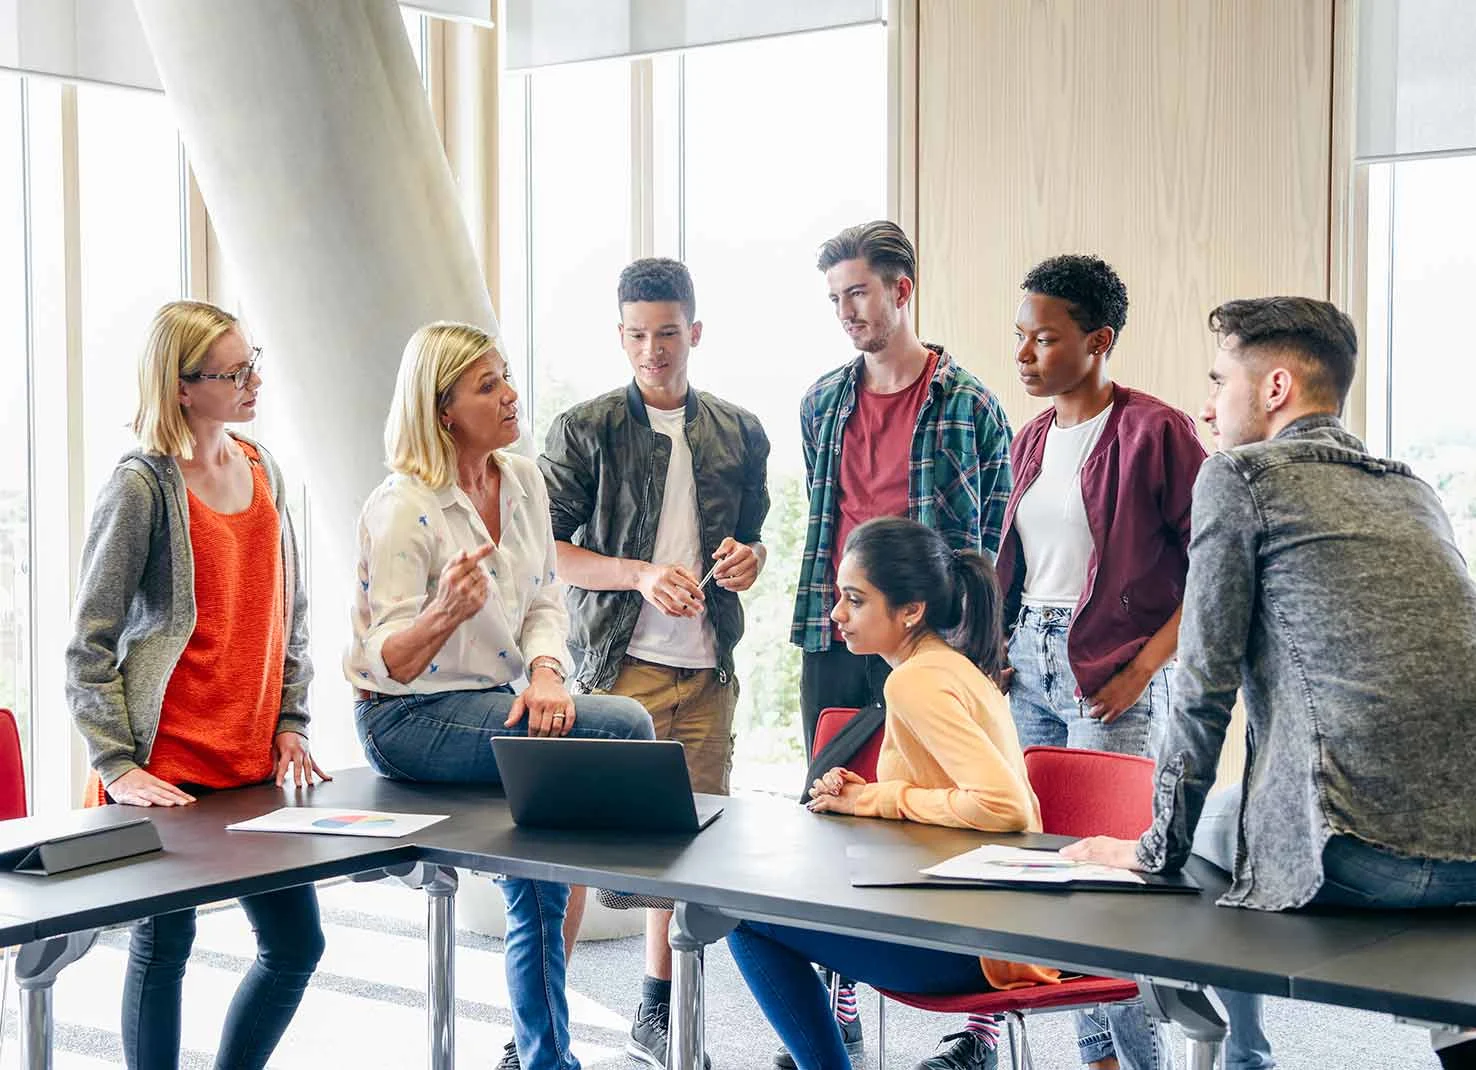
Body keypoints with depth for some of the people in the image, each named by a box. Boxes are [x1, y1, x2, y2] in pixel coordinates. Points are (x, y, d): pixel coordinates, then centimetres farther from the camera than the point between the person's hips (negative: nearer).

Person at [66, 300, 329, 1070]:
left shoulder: (263, 471, 10)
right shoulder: (142, 486, -10)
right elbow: (90, 644, -9)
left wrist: (290, 725, 10)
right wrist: (117, 767, -14)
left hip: (254, 763, 6)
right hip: (167, 770, -6)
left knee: (296, 944, 8)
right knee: (164, 944, 3)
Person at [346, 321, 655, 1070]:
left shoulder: (523, 480, 6)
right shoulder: (401, 510, -16)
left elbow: (545, 603, 7)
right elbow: (391, 662, -17)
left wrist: (545, 672, -15)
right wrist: (446, 611, -38)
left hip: (492, 703, 7)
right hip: (408, 719, -7)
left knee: (538, 890, -1)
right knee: (624, 727, -21)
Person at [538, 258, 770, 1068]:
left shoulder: (740, 434, 12)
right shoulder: (584, 430, 0)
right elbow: (547, 552, -4)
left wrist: (747, 561, -3)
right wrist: (642, 575, -17)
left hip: (708, 669, 4)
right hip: (617, 666, -4)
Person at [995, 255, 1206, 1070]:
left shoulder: (1154, 431, -10)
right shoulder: (1030, 440, 13)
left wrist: (1145, 666, -15)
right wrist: (996, 646, 9)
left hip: (1111, 677, -7)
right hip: (1027, 665, 7)